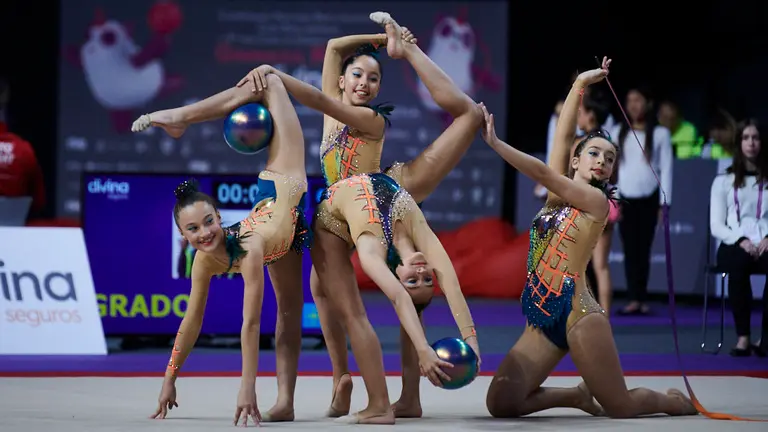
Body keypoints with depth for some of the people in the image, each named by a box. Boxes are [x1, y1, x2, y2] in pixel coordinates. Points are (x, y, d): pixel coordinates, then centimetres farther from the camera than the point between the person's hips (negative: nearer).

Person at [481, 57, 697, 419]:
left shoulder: (596, 200, -1)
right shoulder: (558, 195, 16)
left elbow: (543, 173, -9)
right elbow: (563, 135, 12)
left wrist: (494, 143, -11)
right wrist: (580, 84, 14)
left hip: (575, 311, -6)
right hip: (541, 315, 6)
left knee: (619, 407, -3)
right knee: (501, 404, -9)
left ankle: (673, 401, 31)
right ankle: (578, 396, 18)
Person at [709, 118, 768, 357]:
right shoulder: (723, 181, 16)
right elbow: (716, 226, 8)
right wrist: (740, 240, -11)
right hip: (733, 244, 0)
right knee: (738, 263, -39)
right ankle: (743, 337, -37)